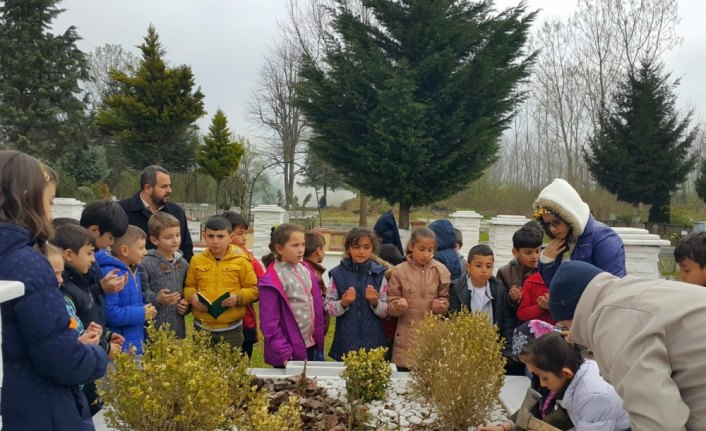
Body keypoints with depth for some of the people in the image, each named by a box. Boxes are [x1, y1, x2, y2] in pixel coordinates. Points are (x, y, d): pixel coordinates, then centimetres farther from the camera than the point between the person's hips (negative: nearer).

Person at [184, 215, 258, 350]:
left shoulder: (241, 261, -4)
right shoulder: (197, 260, 4)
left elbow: (253, 289, 0)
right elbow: (189, 286, 12)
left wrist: (238, 297, -17)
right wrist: (192, 296, -8)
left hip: (231, 330, -2)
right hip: (202, 328, 2)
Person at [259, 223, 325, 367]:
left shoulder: (306, 270, 5)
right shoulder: (272, 280, -15)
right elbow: (270, 322, -16)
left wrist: (319, 338, 10)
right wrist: (284, 353, -17)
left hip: (312, 345, 6)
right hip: (291, 350, -6)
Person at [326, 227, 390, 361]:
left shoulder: (378, 274, 0)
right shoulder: (338, 273, -1)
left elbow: (386, 311, 1)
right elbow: (328, 308, -1)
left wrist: (375, 302, -18)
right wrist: (343, 303, -19)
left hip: (373, 341, 1)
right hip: (346, 342, 0)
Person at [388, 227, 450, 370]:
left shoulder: (440, 271, 0)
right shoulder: (399, 271, -3)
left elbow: (447, 301, 6)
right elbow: (390, 307, 0)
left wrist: (441, 305, -15)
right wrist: (398, 306, -21)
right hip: (406, 340, -1)